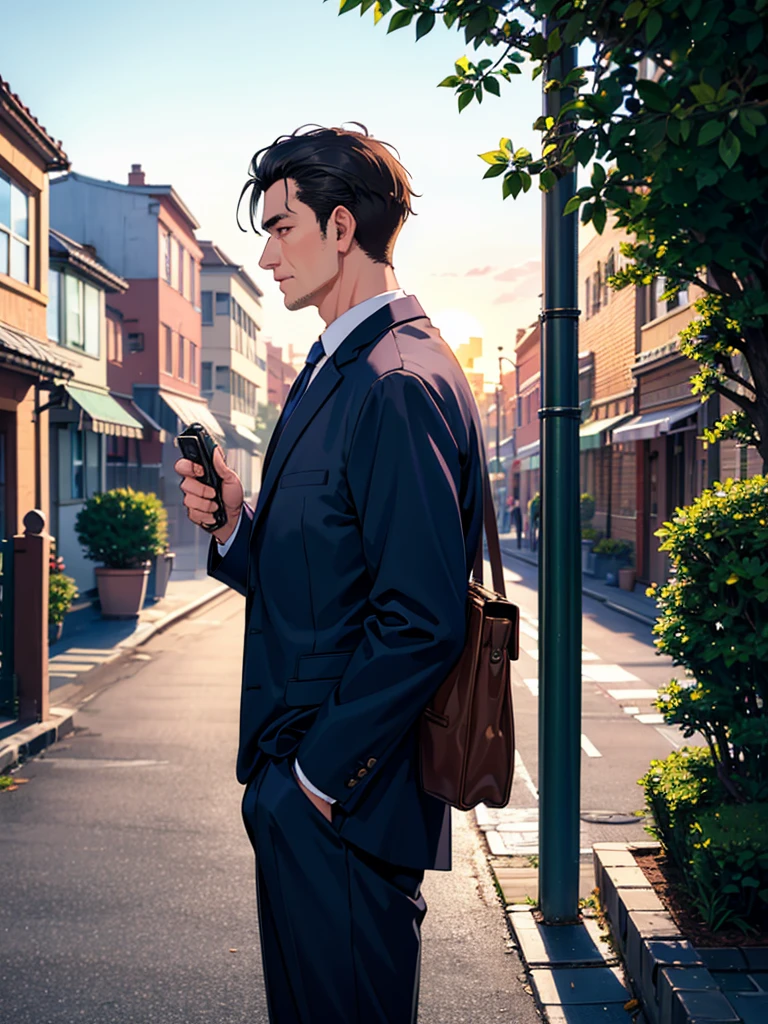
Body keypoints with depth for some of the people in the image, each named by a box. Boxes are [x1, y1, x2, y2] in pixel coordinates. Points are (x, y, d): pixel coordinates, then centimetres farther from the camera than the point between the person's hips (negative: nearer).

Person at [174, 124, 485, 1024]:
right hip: (299, 780, 10)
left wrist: (324, 771, -17)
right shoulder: (332, 372, 14)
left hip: (349, 800, -10)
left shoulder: (400, 381, -19)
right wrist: (234, 526, -2)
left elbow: (425, 617, -25)